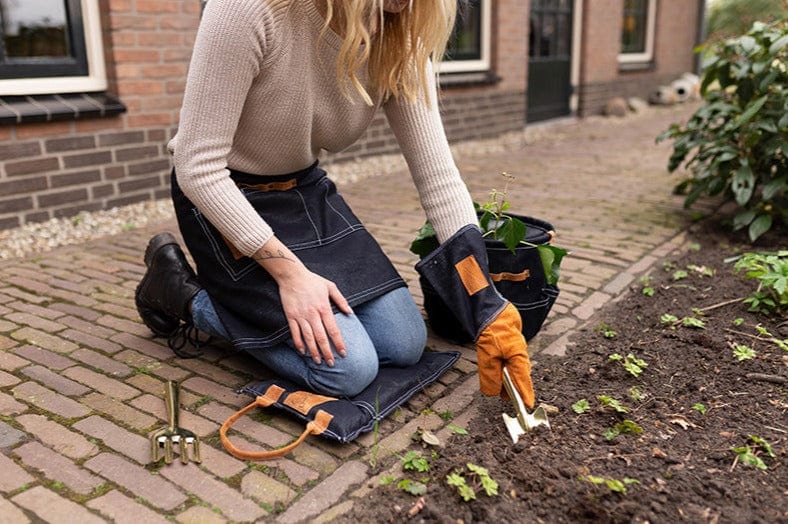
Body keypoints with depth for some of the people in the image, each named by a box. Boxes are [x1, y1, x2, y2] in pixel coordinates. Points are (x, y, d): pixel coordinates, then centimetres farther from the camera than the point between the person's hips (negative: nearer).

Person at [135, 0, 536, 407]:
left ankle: (249, 297, 19)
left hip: (309, 190, 6)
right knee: (349, 368, -14)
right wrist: (289, 271, -25)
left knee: (406, 345, 2)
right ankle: (185, 295, 5)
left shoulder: (400, 43, -12)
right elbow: (198, 167, -25)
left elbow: (439, 178, -11)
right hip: (224, 200, -6)